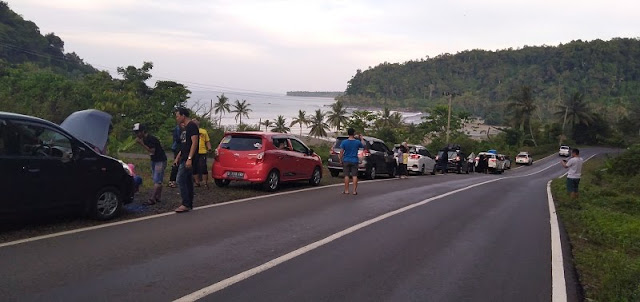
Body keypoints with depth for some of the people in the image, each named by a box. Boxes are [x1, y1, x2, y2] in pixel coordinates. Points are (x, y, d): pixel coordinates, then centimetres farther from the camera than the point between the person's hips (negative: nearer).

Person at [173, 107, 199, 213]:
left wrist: (189, 158, -25)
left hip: (188, 159, -10)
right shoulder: (186, 127, 19)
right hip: (184, 159, 10)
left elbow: (194, 143, -19)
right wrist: (178, 157, 22)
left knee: (180, 180, -13)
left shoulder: (192, 126, -11)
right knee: (188, 181, 10)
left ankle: (186, 204, -11)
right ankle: (189, 204, 14)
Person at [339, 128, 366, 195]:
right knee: (354, 176, 2)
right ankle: (354, 191, 1)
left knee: (346, 176, 4)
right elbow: (363, 145, 15)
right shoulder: (357, 142, -5)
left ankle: (346, 190, 7)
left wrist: (341, 159, 4)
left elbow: (341, 152, -6)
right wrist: (361, 138, 28)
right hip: (354, 161, 0)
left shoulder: (344, 142, -7)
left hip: (346, 161, 0)